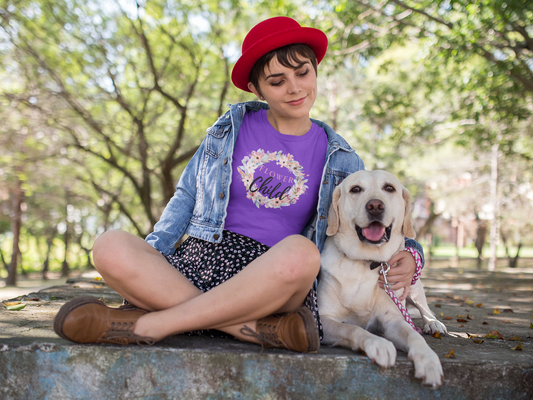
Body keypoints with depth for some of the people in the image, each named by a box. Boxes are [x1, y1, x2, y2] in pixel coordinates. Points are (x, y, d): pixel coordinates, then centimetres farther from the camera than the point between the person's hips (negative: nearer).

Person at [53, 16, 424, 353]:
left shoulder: (341, 161, 11)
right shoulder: (230, 130, 13)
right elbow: (187, 196, 16)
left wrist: (407, 255, -8)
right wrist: (150, 252, 0)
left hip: (273, 278, -1)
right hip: (202, 258, 2)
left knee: (301, 252, -39)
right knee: (110, 247, -28)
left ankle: (146, 324, -28)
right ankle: (261, 328, -32)